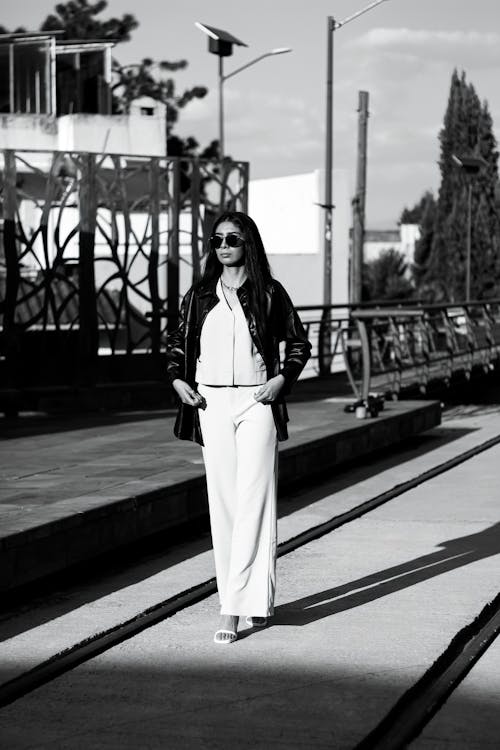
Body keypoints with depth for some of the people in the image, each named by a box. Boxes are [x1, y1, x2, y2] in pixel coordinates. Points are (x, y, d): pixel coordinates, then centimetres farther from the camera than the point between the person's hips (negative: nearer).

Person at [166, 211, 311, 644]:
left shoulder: (269, 293, 1)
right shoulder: (200, 295, 9)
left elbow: (299, 343, 8)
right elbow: (178, 341, 20)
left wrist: (283, 378, -8)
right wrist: (177, 378, 3)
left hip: (257, 403, -3)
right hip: (211, 404, 3)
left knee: (253, 502, -8)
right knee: (222, 503, 3)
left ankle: (235, 608, -8)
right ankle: (255, 601, 12)